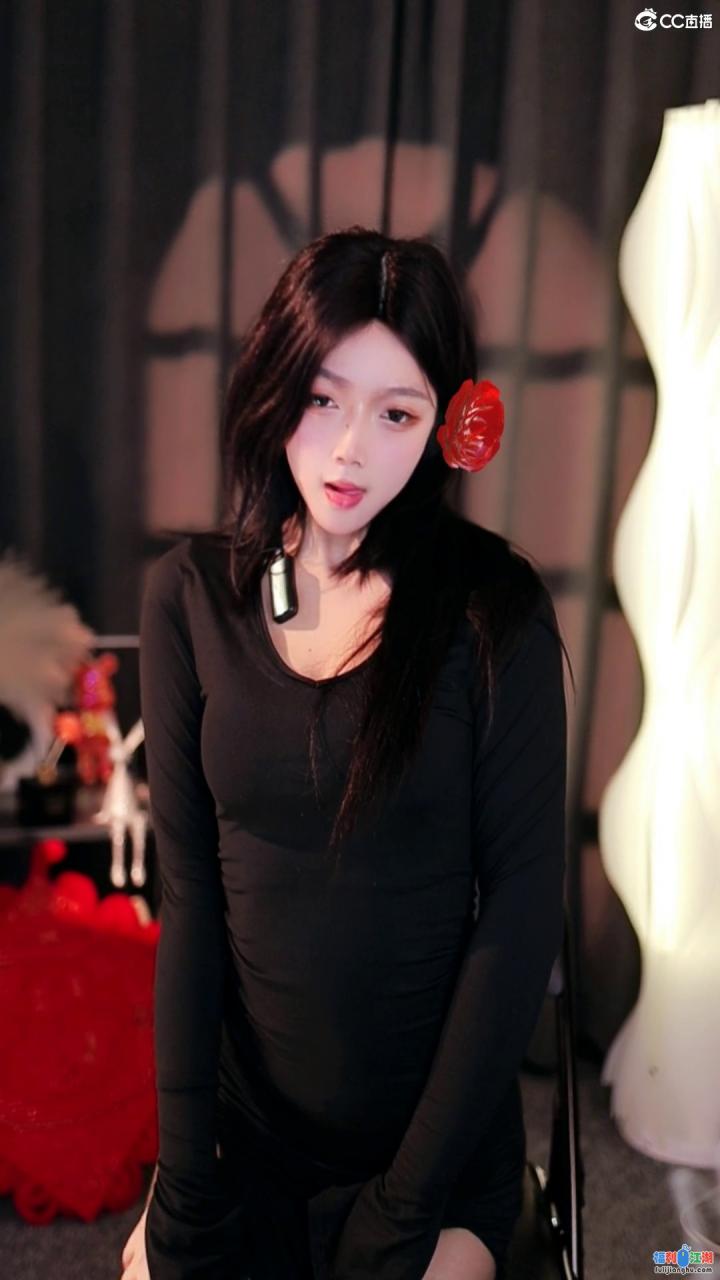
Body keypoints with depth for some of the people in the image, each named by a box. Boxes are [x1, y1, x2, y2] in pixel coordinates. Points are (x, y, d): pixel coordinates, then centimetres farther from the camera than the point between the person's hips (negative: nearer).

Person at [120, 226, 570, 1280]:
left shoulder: (496, 610, -13)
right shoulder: (191, 596, -6)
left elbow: (520, 907, -12)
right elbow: (187, 887, -5)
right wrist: (184, 1174, -8)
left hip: (439, 1134, -1)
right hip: (239, 1112, 2)